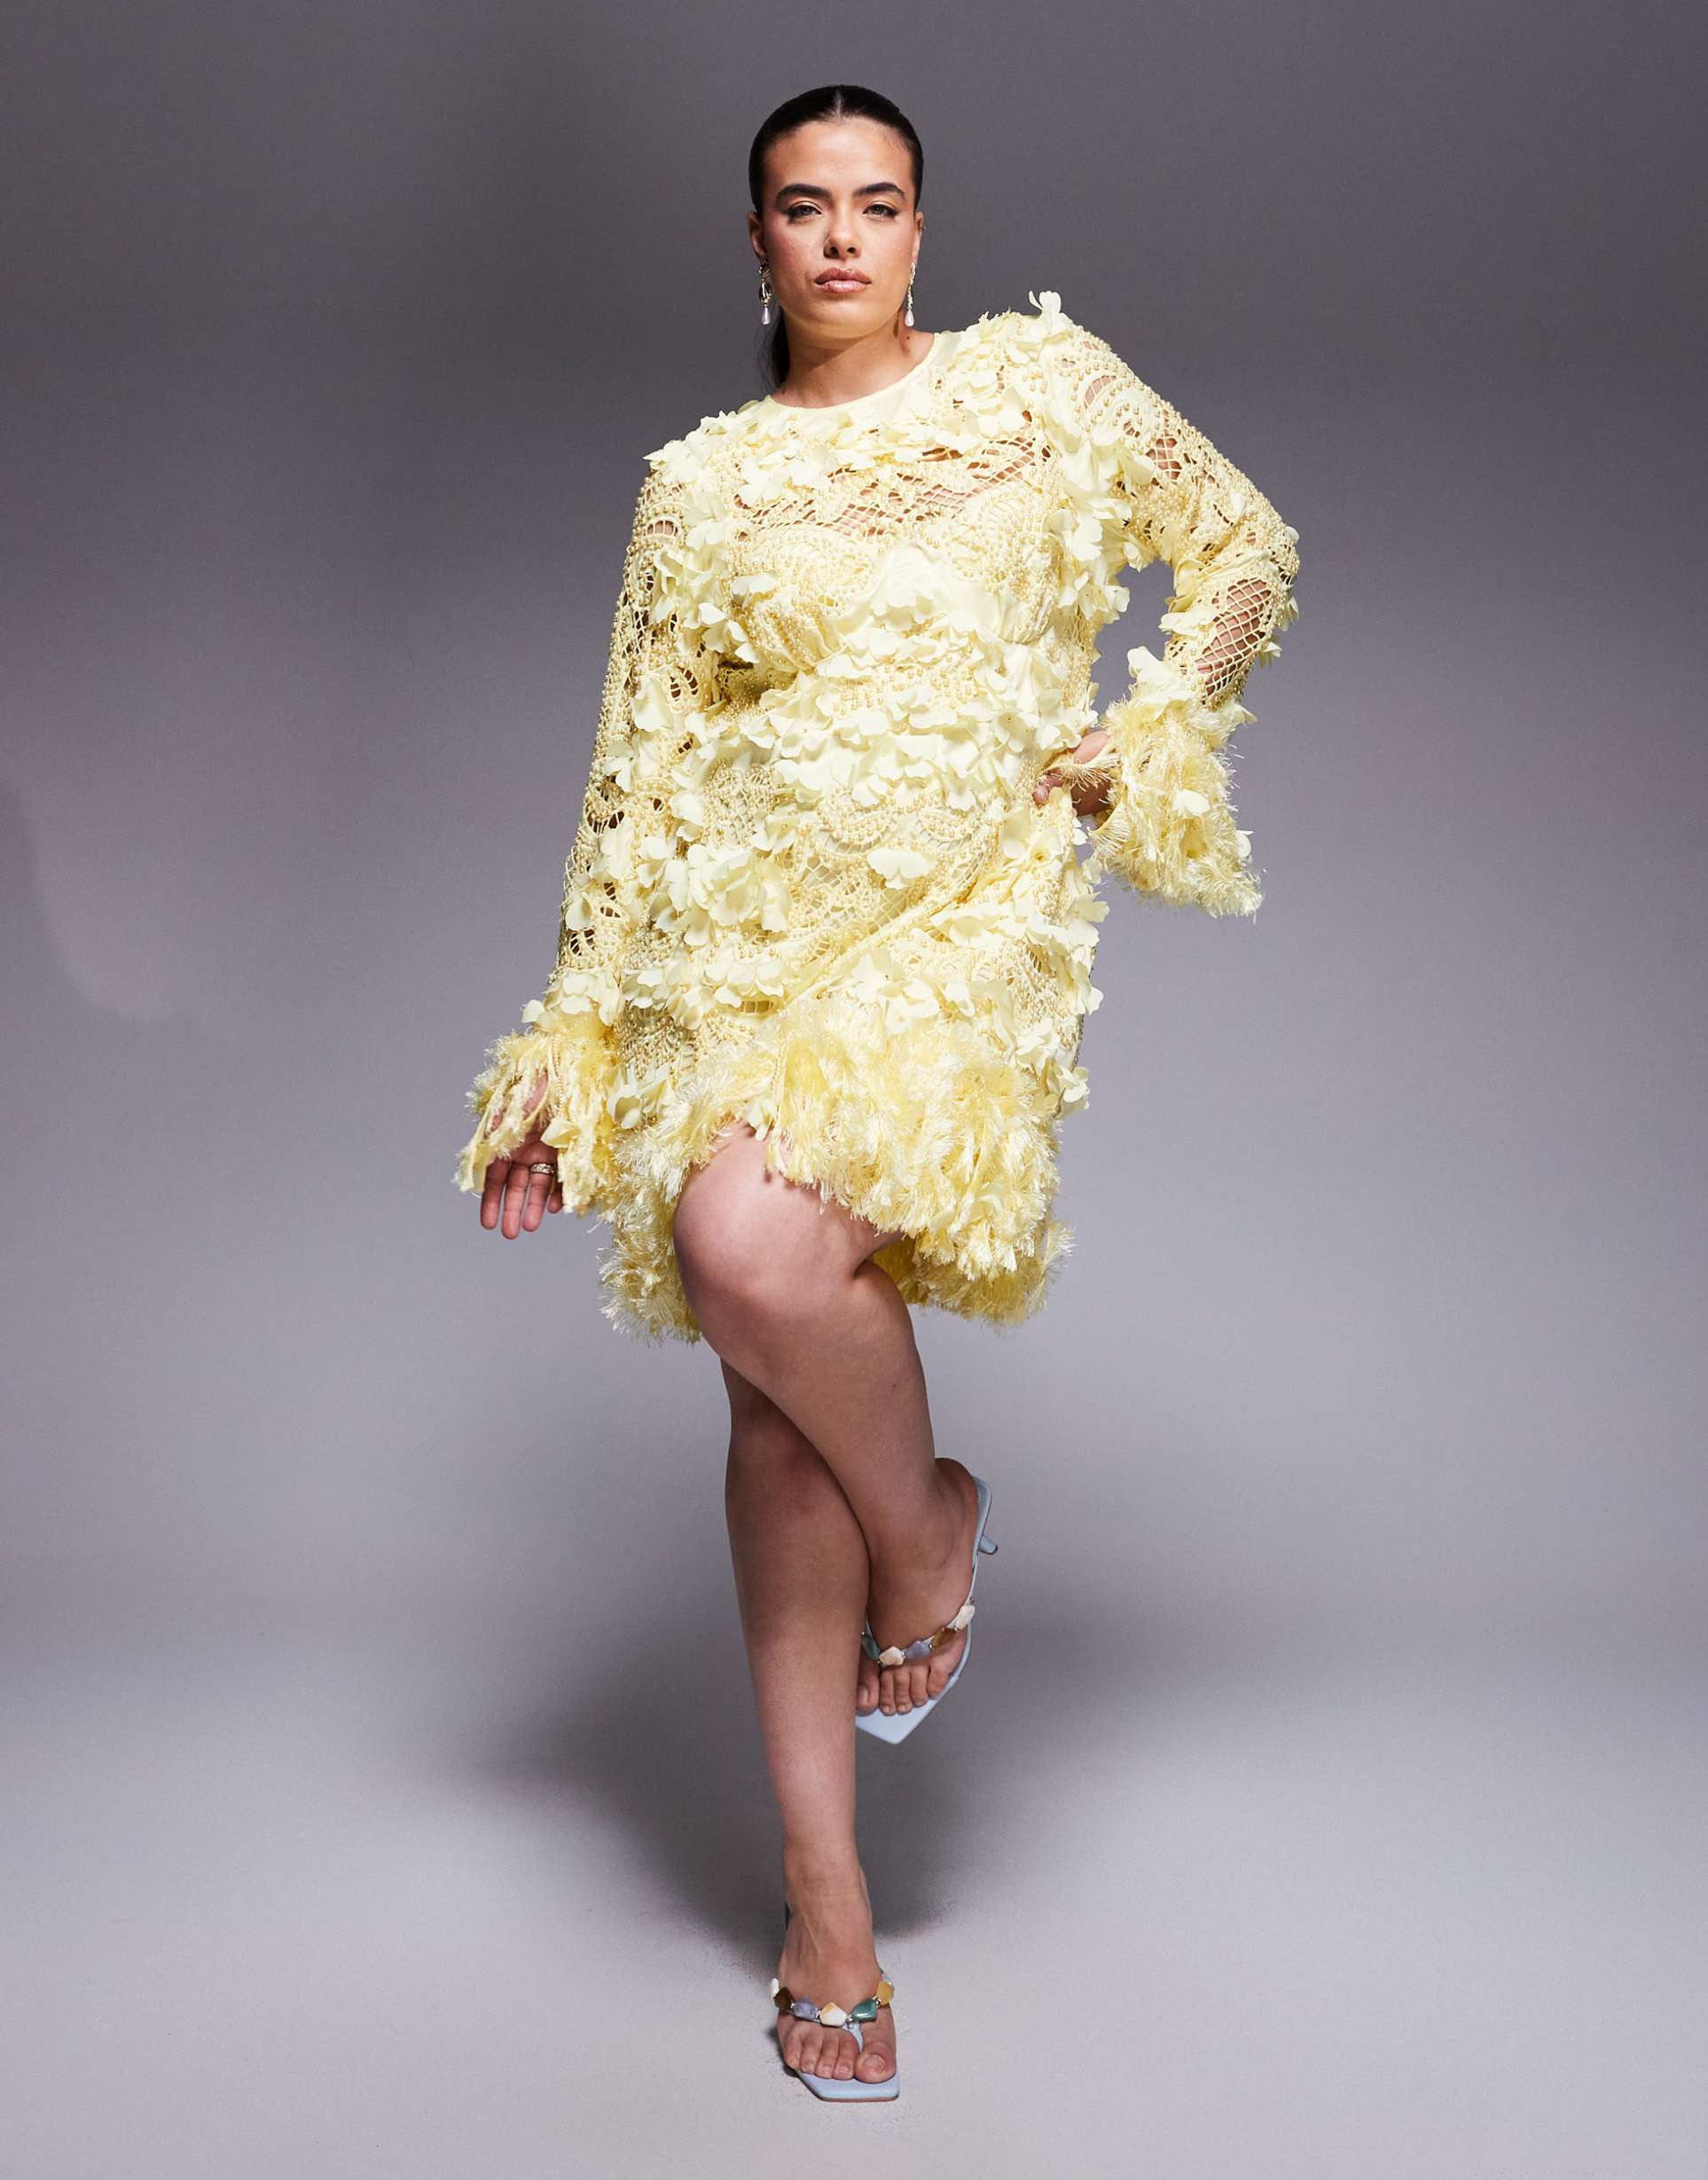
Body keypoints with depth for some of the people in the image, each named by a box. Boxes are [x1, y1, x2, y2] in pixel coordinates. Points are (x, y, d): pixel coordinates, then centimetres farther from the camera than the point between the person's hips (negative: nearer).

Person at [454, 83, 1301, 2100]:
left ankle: (929, 1526, 4)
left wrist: (1136, 743, 2)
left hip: (964, 919, -2)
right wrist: (572, 1043, 9)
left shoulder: (1038, 379, 10)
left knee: (751, 1245, -30)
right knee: (778, 1406, 0)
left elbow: (1247, 552, 17)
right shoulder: (701, 483, 11)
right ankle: (826, 1901, 13)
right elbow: (639, 779, 11)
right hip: (746, 933, 3)